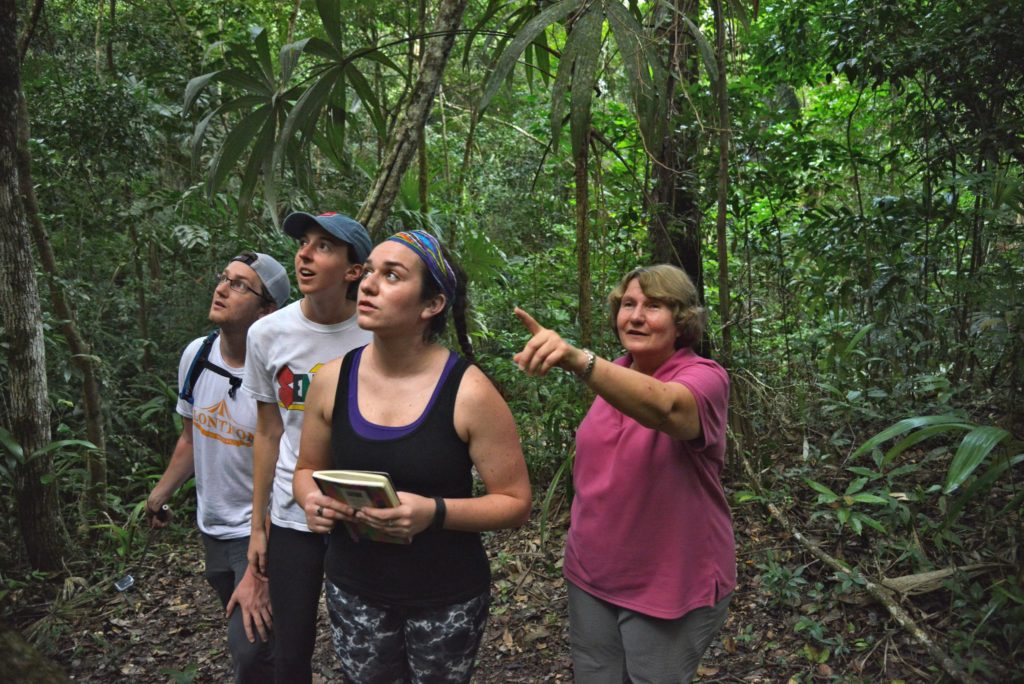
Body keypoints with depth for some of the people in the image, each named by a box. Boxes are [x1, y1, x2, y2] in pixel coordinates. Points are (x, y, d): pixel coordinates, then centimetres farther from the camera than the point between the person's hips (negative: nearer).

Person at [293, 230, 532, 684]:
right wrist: (312, 499, -14)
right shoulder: (332, 381, -6)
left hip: (446, 597, -3)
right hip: (353, 589, 3)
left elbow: (515, 502, -12)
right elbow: (308, 469, 9)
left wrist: (434, 512, -27)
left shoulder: (469, 392, -18)